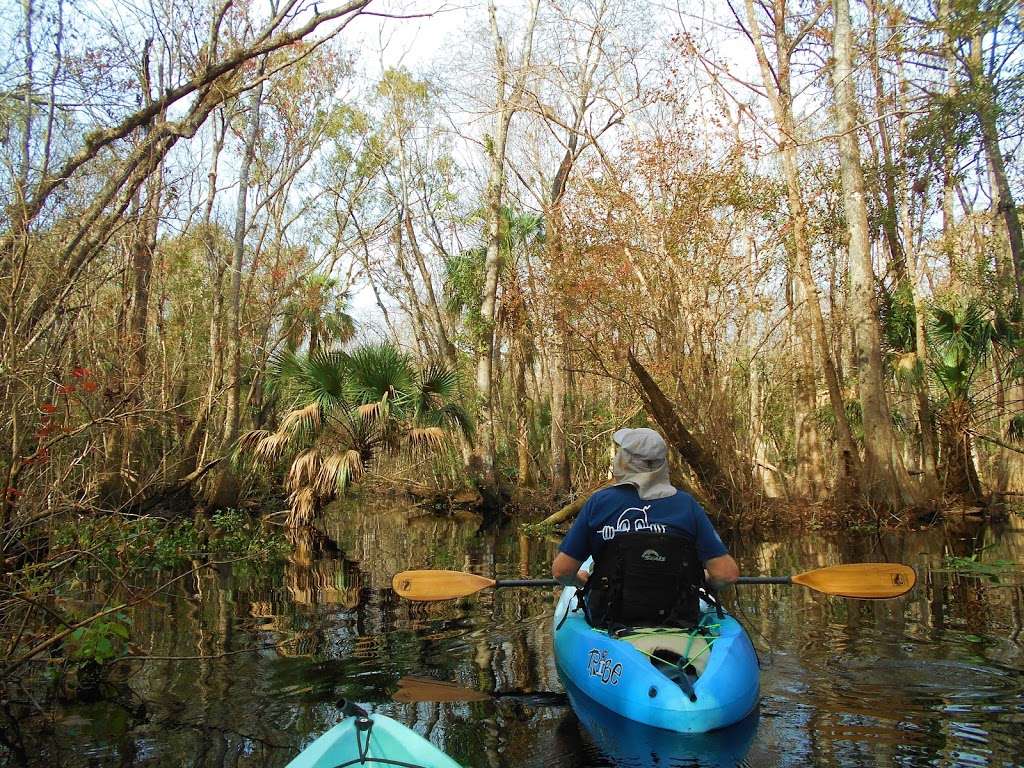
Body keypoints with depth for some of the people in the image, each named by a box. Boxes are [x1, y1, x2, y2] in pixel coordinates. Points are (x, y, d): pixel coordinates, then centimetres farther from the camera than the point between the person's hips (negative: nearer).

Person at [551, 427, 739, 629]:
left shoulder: (599, 502, -10)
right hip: (679, 619, 0)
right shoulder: (686, 504, -8)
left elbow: (561, 570, -8)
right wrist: (705, 580, 12)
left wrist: (579, 579, 15)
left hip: (610, 619, 0)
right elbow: (727, 573, -11)